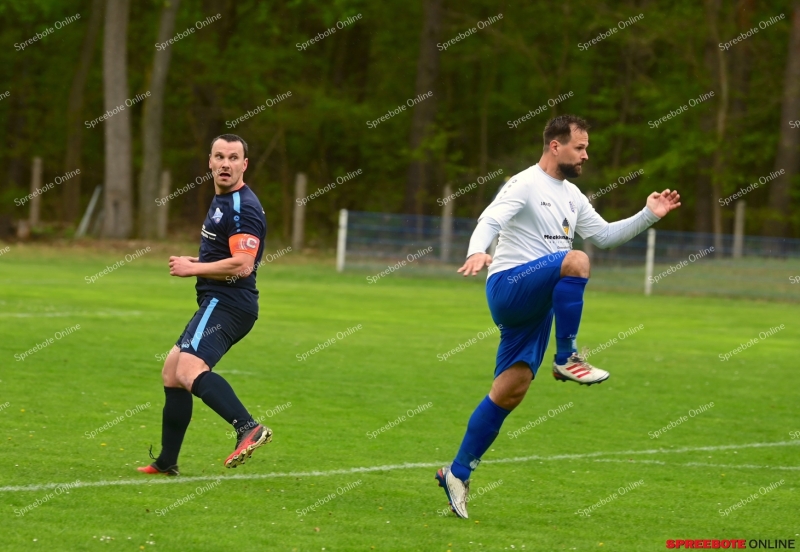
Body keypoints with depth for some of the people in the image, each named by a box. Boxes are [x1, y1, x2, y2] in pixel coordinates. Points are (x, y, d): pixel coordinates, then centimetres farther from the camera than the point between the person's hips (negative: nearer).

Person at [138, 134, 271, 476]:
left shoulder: (242, 207, -14)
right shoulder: (221, 202, 18)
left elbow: (242, 265, -24)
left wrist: (193, 268, -14)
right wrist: (195, 263, 13)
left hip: (227, 303, -11)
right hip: (215, 303, 11)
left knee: (189, 370, -29)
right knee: (171, 372, 19)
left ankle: (248, 428, -44)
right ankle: (166, 463, 27)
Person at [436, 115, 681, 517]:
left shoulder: (571, 196, 20)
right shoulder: (525, 185, -8)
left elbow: (604, 235, 27)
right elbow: (490, 220, -21)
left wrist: (649, 216, 16)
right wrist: (477, 252, -42)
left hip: (537, 303, 8)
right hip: (509, 285, -8)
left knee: (511, 390, 1)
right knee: (576, 261, -32)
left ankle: (458, 474, 6)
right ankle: (567, 359, -23)